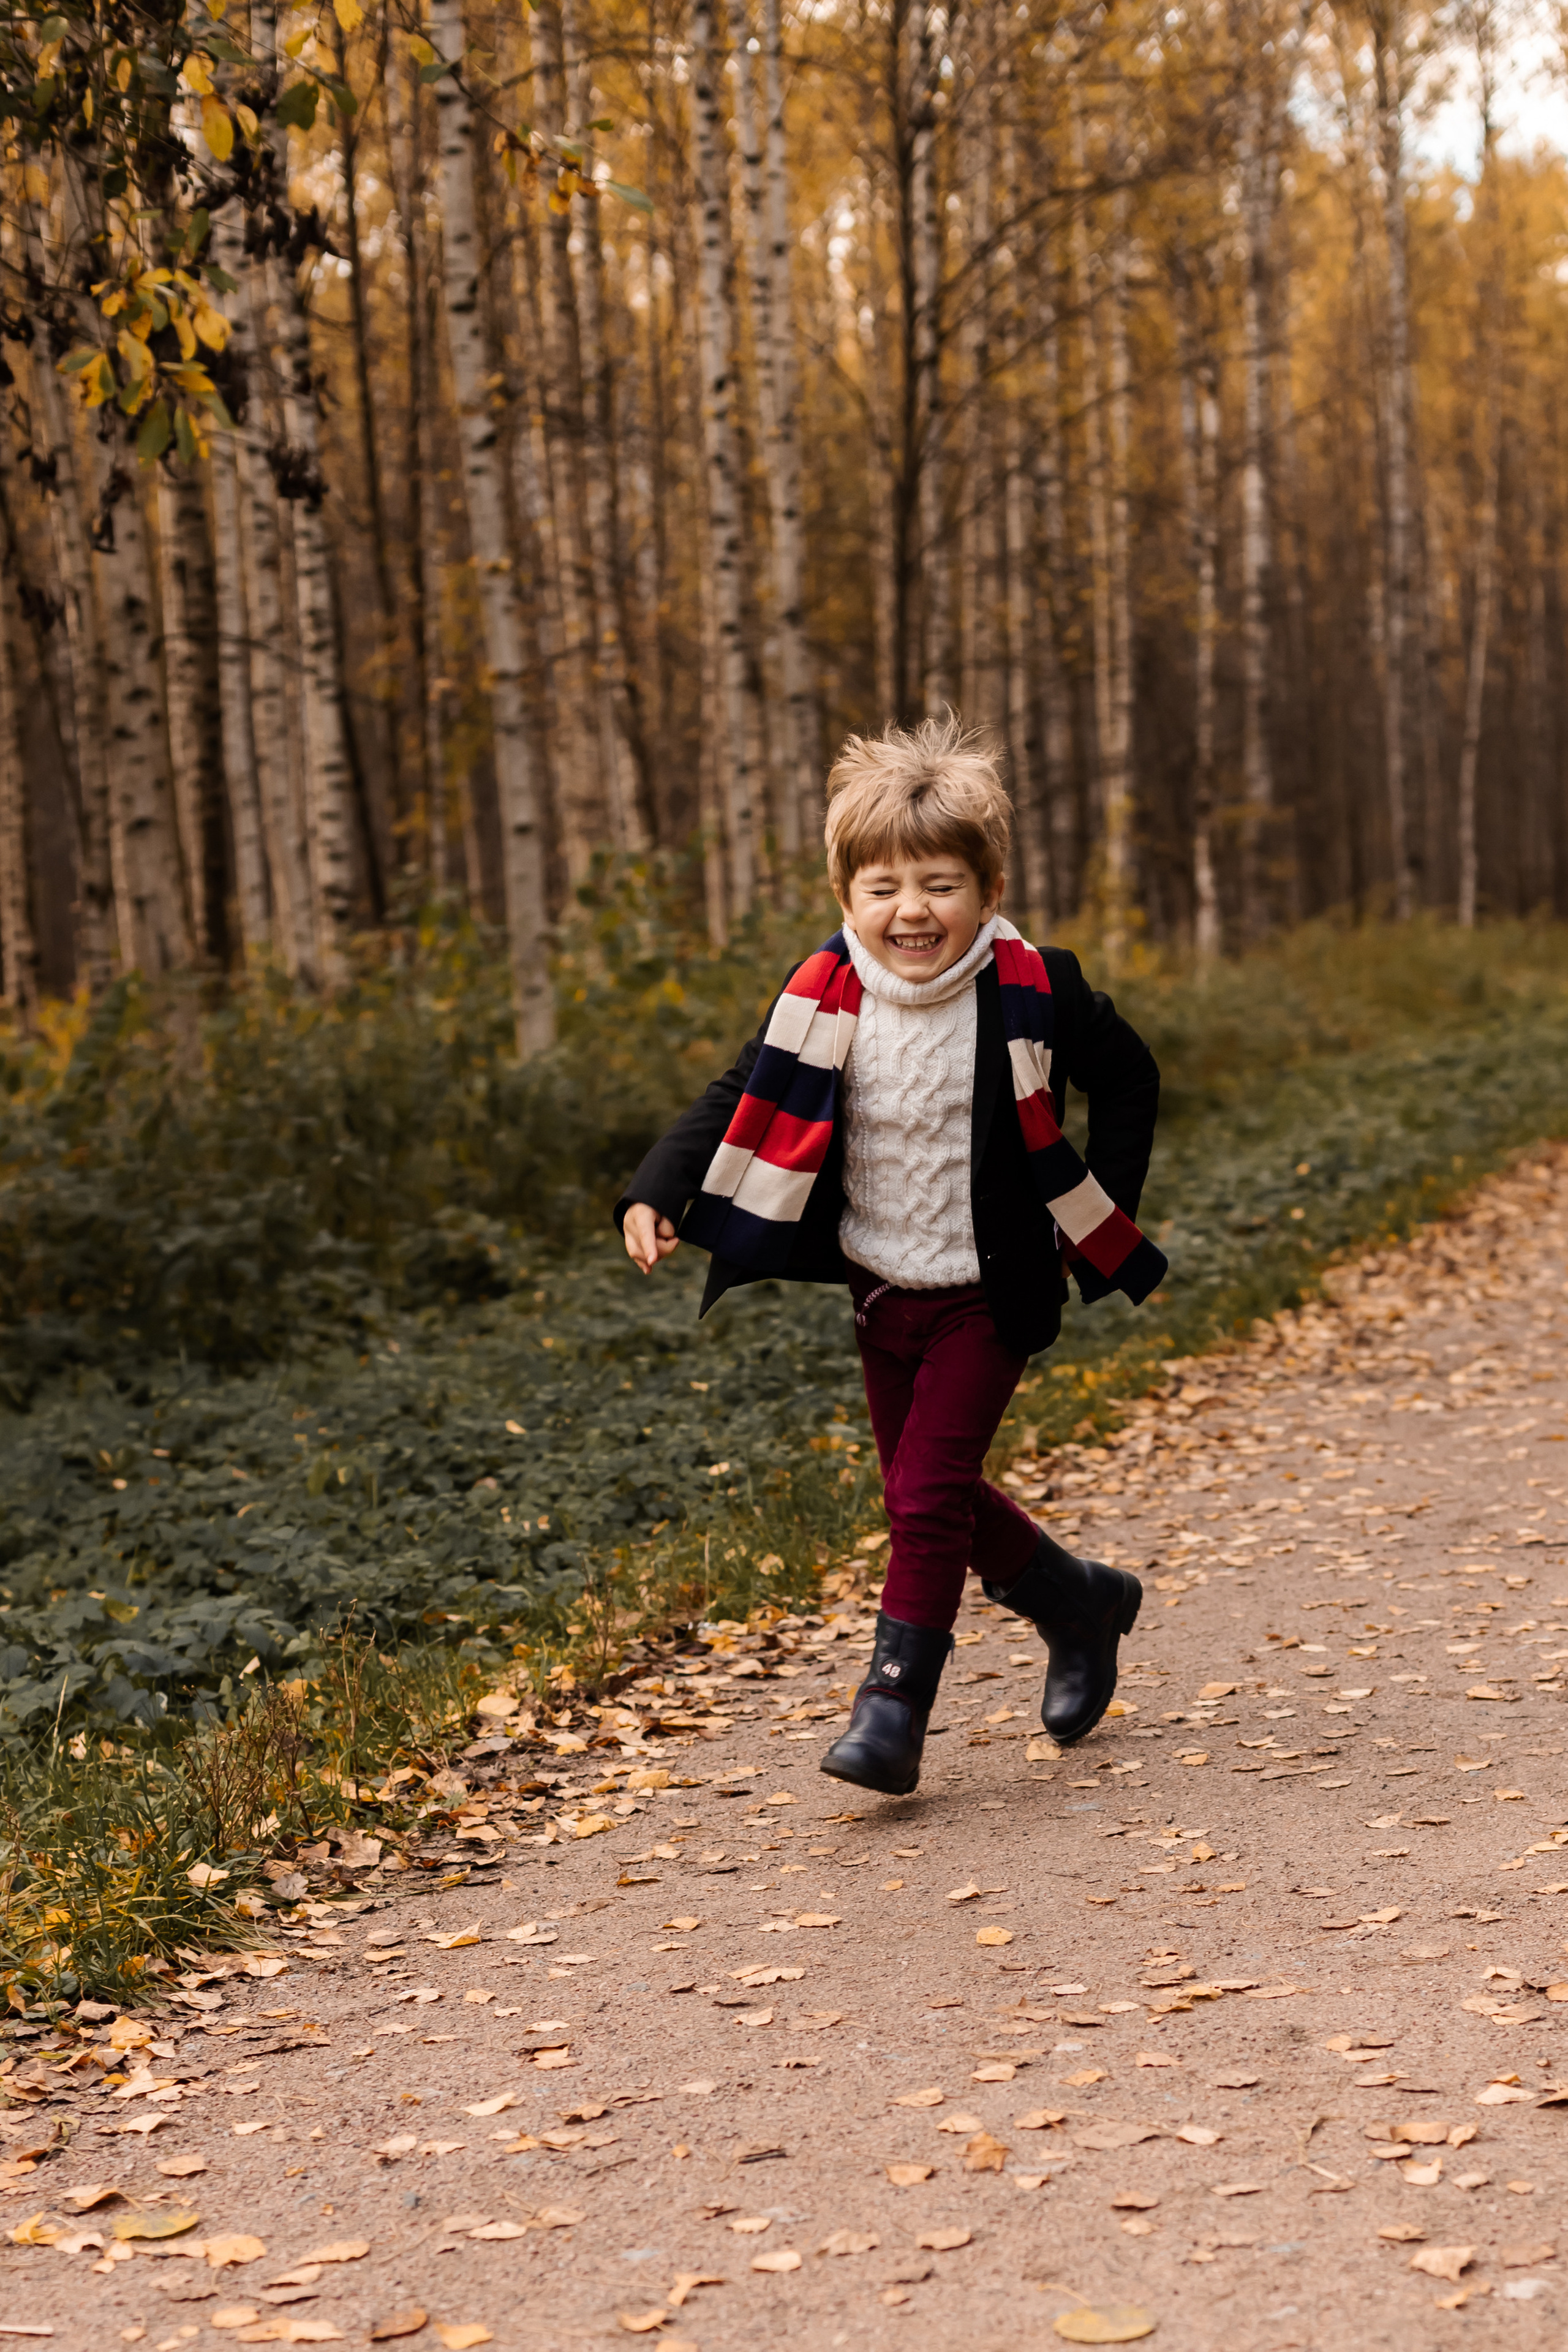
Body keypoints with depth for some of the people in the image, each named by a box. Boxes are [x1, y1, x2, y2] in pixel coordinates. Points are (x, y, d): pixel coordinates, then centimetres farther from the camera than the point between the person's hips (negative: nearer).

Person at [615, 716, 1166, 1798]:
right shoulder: (825, 1001, -8)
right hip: (882, 1291, 5)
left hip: (991, 1295, -5)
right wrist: (657, 1193, -18)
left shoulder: (1033, 992, -14)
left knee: (927, 1494, -11)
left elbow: (1128, 1080, 1)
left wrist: (1099, 1222, -3)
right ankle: (1082, 1604, 38)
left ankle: (895, 1708, -2)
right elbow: (744, 1102, -4)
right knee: (931, 1493, 15)